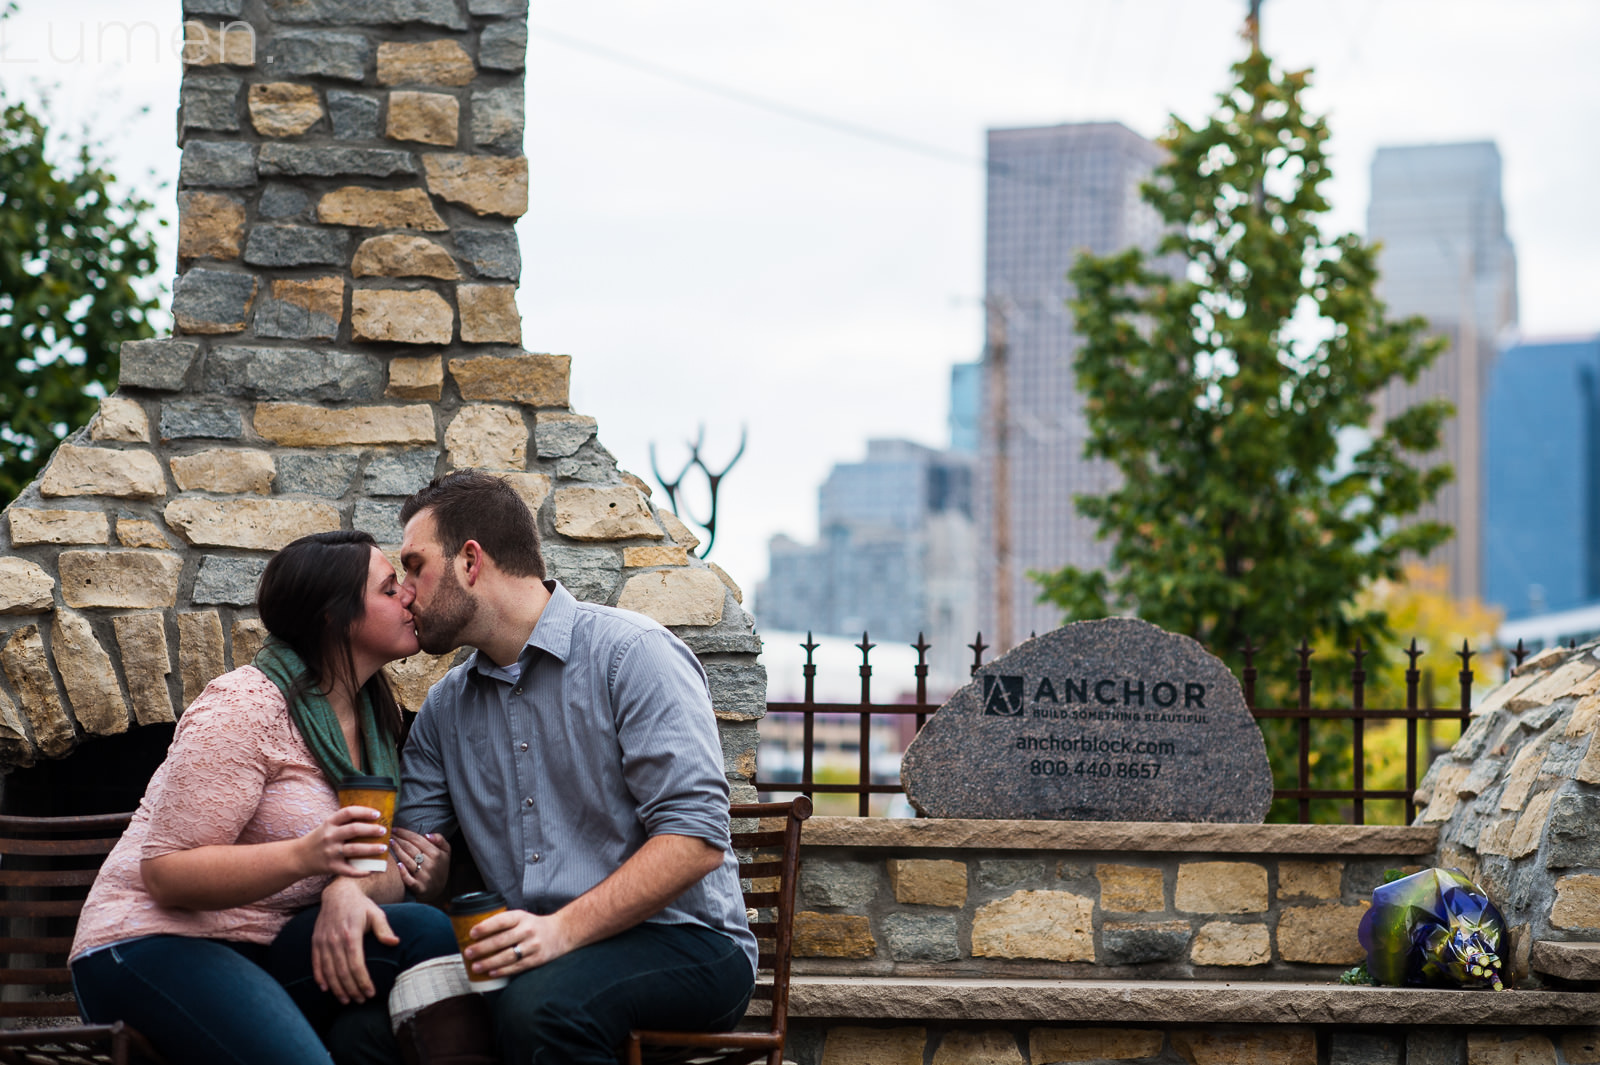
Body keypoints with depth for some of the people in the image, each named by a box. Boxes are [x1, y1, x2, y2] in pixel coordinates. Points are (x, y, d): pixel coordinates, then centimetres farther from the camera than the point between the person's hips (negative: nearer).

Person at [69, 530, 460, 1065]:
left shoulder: (369, 718, 11)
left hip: (264, 949, 8)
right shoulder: (244, 707, -14)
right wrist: (303, 857, -33)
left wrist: (352, 888, -18)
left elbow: (386, 866, 7)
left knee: (426, 932, -19)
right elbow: (165, 873, -18)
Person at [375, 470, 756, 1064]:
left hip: (681, 944, -5)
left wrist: (563, 929, -25)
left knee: (540, 1007, -37)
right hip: (538, 956, 5)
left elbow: (696, 840, -16)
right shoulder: (445, 708, 16)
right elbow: (409, 850, 11)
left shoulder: (629, 653, -7)